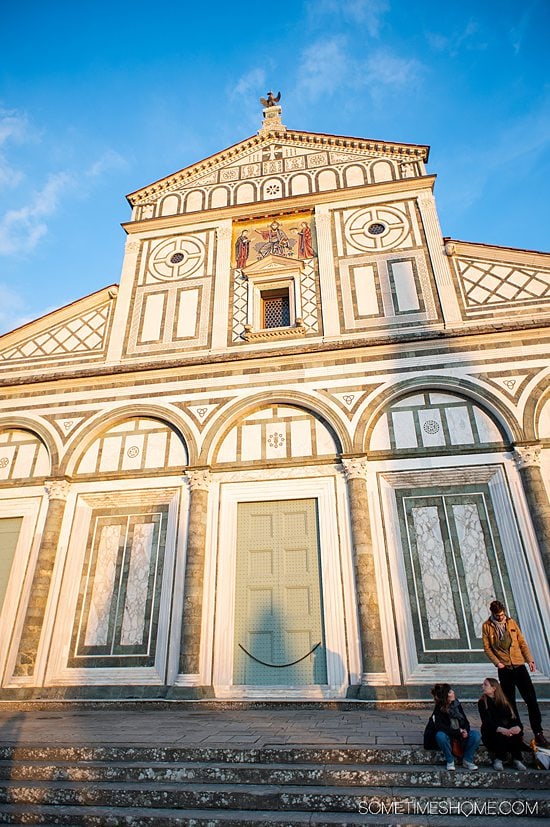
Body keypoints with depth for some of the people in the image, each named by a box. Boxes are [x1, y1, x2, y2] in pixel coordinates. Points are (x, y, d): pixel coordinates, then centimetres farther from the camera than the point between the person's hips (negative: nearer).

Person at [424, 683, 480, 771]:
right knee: (440, 736, -38)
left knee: (476, 735, -22)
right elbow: (441, 728, -26)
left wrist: (465, 731, -20)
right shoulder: (438, 710, -19)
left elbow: (465, 720, 2)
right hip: (446, 735, -4)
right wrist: (458, 732, -28)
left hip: (459, 733, 4)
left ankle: (467, 760, -4)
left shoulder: (457, 704, -4)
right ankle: (450, 761, -13)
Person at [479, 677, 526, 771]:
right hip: (490, 733, -3)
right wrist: (500, 729, -33)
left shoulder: (503, 701, 8)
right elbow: (486, 721, -15)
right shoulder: (482, 702, -2)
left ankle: (516, 760, -13)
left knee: (517, 732, -27)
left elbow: (513, 716, -4)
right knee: (501, 735, -34)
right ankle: (498, 759, -14)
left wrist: (518, 726, -28)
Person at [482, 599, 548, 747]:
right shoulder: (487, 626, -2)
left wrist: (530, 660, -1)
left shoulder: (511, 622, 5)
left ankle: (538, 734, 5)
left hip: (519, 665, 2)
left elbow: (522, 642, 8)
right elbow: (487, 648, -1)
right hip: (504, 668, -1)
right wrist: (497, 662, -11)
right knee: (510, 702, 6)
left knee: (531, 698, -3)